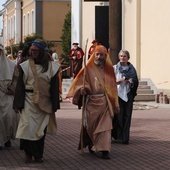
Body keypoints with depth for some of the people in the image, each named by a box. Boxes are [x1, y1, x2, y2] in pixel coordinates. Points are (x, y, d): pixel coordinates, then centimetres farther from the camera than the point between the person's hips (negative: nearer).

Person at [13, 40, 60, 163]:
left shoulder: (51, 67, 1)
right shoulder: (25, 66, 0)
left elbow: (55, 86, 3)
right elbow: (20, 86, 1)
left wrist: (55, 105, 1)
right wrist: (18, 104, -4)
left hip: (44, 102, 1)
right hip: (29, 101, -1)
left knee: (41, 128, 7)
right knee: (28, 127, -8)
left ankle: (38, 154, 19)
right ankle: (28, 153, 6)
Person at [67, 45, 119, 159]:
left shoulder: (108, 69, 9)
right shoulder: (88, 69, -1)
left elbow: (113, 86, 12)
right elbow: (79, 81, -2)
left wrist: (116, 103, 11)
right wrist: (81, 89, -25)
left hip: (105, 102, 2)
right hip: (91, 102, -2)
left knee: (105, 125, -6)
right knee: (90, 125, 9)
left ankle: (104, 150, -7)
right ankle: (91, 146, 31)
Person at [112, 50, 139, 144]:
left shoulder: (132, 69, 9)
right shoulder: (115, 68, 5)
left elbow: (136, 82, 11)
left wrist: (132, 81, -10)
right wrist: (117, 81, -17)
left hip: (128, 95, 2)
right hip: (118, 94, -2)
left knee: (127, 116, 0)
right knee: (118, 115, -6)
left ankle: (125, 138, 5)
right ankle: (117, 135, 5)